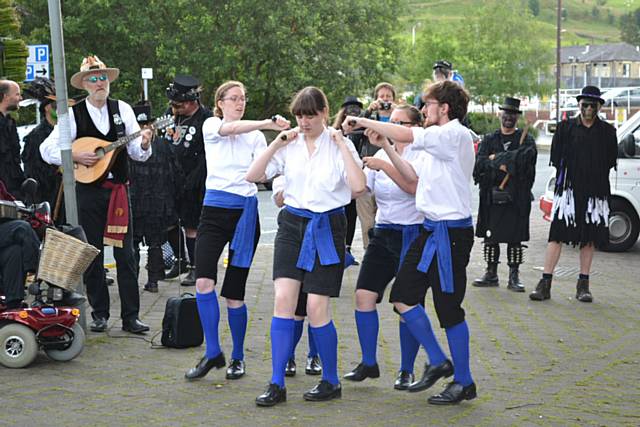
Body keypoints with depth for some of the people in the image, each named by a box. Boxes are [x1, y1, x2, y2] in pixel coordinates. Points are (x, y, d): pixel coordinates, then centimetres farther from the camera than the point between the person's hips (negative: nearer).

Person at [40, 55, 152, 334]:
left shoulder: (123, 109, 6)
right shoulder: (74, 114, 0)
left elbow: (137, 153, 6)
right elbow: (47, 149, -3)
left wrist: (144, 144, -15)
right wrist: (76, 156, -16)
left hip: (118, 189, 1)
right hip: (88, 190, -1)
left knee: (125, 253, -1)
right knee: (93, 254, 5)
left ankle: (130, 316, 3)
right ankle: (99, 314, 16)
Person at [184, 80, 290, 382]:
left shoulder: (256, 136, 9)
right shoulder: (211, 125, 5)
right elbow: (230, 128, -18)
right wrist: (268, 123, -31)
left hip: (245, 210, 0)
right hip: (215, 208, 0)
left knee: (234, 292, 0)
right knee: (203, 280, -15)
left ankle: (238, 357, 18)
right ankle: (213, 353, -1)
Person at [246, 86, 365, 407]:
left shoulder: (340, 145, -2)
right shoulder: (290, 144, 5)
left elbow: (358, 186, -17)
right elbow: (253, 176, -1)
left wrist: (342, 144, -15)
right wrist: (276, 144, -8)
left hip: (326, 228, -3)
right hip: (292, 224, 3)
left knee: (316, 308, -5)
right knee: (283, 299, -8)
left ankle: (331, 381, 14)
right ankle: (276, 385, -2)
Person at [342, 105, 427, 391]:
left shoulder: (422, 156, -6)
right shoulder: (382, 155, 11)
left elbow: (414, 186, -25)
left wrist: (385, 166, -28)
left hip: (412, 235, -5)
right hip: (383, 234, 5)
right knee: (364, 294, -4)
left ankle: (407, 370, 10)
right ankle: (368, 363, 9)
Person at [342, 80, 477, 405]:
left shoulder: (454, 134, -13)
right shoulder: (440, 140, 18)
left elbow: (404, 135, -25)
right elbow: (416, 180, 14)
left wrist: (362, 121, -14)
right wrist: (386, 149, 9)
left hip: (451, 231, -9)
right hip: (432, 229, 9)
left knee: (449, 307, -2)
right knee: (402, 296, 6)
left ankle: (463, 382, 10)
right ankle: (438, 362, 17)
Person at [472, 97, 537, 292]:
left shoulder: (526, 139, 5)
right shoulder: (489, 139, 12)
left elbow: (526, 156, -16)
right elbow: (479, 163, -2)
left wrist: (497, 158, -11)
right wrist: (500, 166, -16)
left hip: (517, 197, -2)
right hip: (491, 197, 2)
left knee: (515, 239, 1)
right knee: (490, 237, 6)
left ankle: (514, 277, 9)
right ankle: (491, 274, 17)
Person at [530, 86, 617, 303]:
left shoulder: (607, 132, 6)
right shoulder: (565, 128, 4)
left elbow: (610, 161, 7)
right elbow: (556, 158, 4)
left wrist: (595, 177, -1)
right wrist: (568, 177, -1)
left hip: (595, 192, 1)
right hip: (568, 188, -1)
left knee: (589, 238, 6)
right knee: (557, 235, -5)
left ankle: (583, 285, 15)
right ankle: (545, 284, -4)